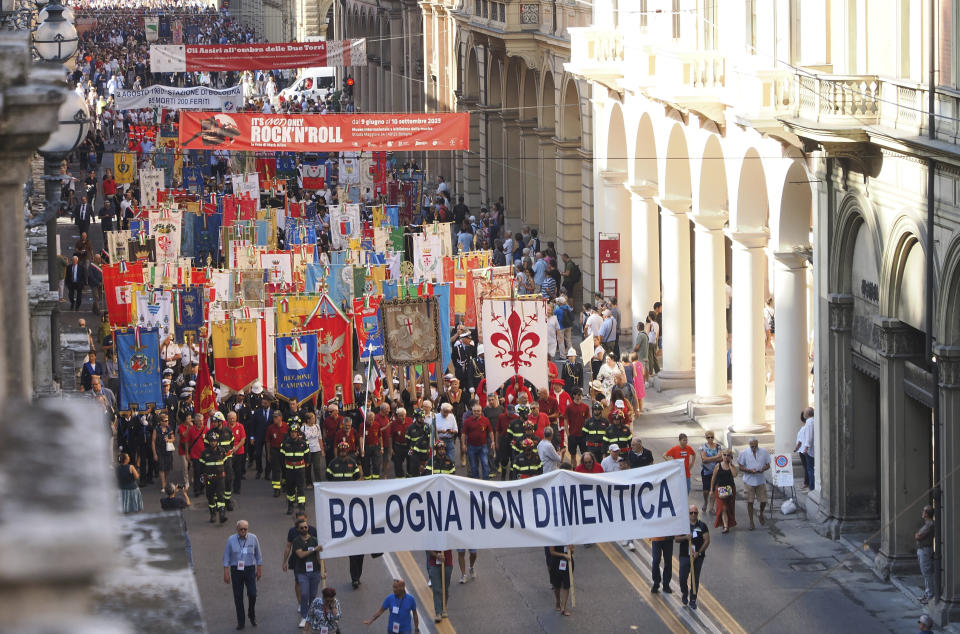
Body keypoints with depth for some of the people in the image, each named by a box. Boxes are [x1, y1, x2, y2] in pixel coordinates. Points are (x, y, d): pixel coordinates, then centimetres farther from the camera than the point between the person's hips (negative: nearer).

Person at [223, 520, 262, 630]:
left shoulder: (253, 538, -2)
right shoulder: (231, 540, -4)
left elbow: (258, 555, 9)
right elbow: (226, 557, 1)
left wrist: (259, 570, 9)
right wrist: (226, 573, -3)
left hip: (250, 570, 0)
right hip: (236, 570, 0)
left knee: (252, 594, -8)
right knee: (238, 597, 2)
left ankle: (252, 615, 20)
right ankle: (240, 622, 11)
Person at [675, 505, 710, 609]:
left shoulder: (702, 526, 2)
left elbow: (707, 541, -1)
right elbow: (676, 539, 4)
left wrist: (698, 552, -11)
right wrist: (685, 537, -17)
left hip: (698, 556, 0)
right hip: (685, 556, 0)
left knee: (695, 579, 3)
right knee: (683, 577, -3)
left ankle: (693, 600, 12)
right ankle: (684, 594, 26)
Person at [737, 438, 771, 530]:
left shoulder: (764, 452, 1)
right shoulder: (744, 453, -4)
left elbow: (768, 465, 8)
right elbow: (740, 467, -1)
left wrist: (763, 469, -15)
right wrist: (749, 470, -19)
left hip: (761, 480, 1)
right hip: (749, 480, -1)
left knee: (763, 501, 3)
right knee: (750, 501, 0)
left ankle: (761, 515, 33)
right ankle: (751, 521, 11)